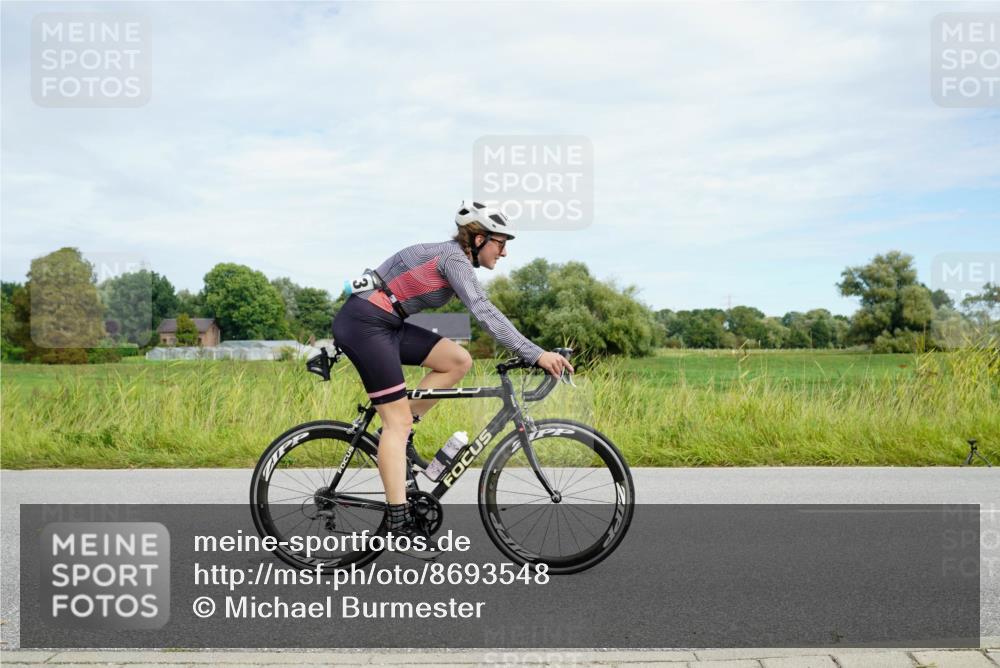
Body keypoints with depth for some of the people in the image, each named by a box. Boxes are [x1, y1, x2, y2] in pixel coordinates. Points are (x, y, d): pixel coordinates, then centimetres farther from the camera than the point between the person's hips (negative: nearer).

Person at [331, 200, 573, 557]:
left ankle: (397, 432, 8)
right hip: (363, 323, -9)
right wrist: (536, 354, -30)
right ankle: (398, 518, -5)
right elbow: (485, 313, -26)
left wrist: (529, 353, 15)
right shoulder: (453, 256, -14)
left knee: (458, 361, 1)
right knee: (399, 420, -8)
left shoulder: (458, 261, 14)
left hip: (385, 325, 9)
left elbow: (483, 312, 18)